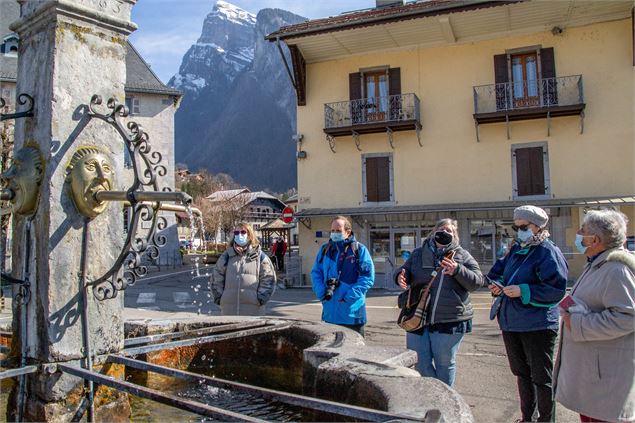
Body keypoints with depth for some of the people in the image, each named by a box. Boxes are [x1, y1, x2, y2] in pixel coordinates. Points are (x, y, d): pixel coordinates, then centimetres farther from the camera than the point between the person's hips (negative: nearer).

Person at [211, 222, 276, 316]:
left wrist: (260, 298, -6)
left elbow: (268, 279, 1)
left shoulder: (259, 256, 3)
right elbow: (216, 278, 13)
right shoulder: (227, 256, 10)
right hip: (229, 308, 2)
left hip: (253, 307, -2)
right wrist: (219, 297, 4)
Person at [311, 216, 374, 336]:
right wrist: (322, 292, -7)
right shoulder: (325, 249, 10)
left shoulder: (359, 250, -4)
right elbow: (316, 272, 11)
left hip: (352, 313, -4)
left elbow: (368, 277, -10)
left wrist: (350, 296, -18)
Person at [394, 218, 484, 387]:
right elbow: (404, 271, 11)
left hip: (449, 321, -2)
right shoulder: (419, 253, 11)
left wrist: (457, 270, -21)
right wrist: (400, 276, -14)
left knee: (445, 363, 7)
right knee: (419, 364, 9)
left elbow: (477, 281, -4)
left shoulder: (462, 256, 4)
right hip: (417, 318, 3)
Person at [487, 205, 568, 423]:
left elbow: (557, 289, -20)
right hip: (511, 322, 8)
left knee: (541, 377, 5)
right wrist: (496, 284, -2)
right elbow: (498, 270, 19)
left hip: (537, 325, -8)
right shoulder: (516, 250, 10)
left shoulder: (549, 253, -13)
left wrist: (523, 291, -24)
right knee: (522, 373, 21)